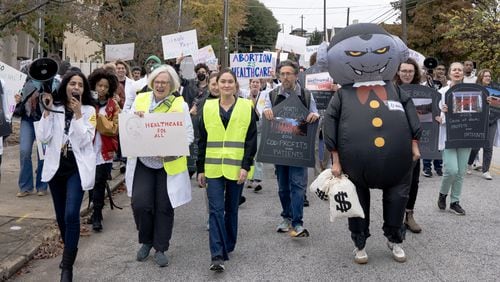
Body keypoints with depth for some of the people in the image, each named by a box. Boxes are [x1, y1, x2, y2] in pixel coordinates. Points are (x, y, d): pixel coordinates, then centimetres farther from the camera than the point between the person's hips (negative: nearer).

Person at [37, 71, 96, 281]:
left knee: (71, 215, -16)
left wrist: (78, 114, -18)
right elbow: (43, 138, -7)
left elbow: (85, 141, -14)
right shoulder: (55, 108, 2)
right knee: (61, 216, 14)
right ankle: (70, 253, 36)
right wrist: (47, 111, -11)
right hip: (56, 167, 4)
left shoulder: (89, 110, -3)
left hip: (77, 168, -3)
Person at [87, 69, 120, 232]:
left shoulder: (114, 106, 3)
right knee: (93, 182, 5)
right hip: (89, 148, 1)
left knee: (99, 183, -2)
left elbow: (114, 128, -8)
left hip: (105, 150, -1)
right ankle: (97, 213, 21)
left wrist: (98, 116, -15)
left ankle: (97, 216, 5)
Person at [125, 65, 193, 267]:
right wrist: (136, 119, -15)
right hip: (143, 162, 1)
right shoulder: (140, 100, 5)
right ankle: (146, 241, 22)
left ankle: (160, 249, 23)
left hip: (169, 164, -1)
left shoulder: (180, 105, -2)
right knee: (140, 204, -6)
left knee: (164, 207, 5)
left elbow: (188, 135, -4)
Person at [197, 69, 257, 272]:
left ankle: (227, 247, 28)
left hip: (236, 168, -1)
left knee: (231, 209, 12)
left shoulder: (246, 107, 0)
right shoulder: (208, 107, 5)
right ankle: (217, 255, -5)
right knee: (216, 210, -6)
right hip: (213, 168, 1)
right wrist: (200, 169, 4)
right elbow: (202, 141, 7)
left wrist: (246, 166, -11)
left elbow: (251, 140, -2)